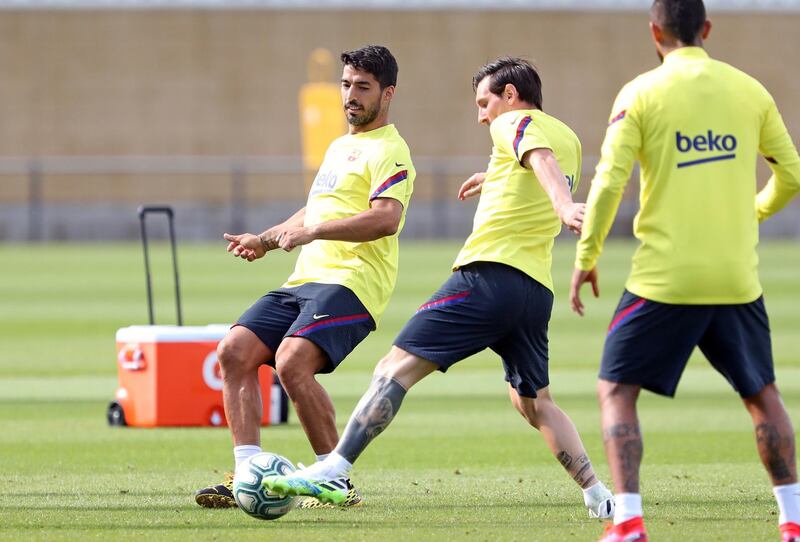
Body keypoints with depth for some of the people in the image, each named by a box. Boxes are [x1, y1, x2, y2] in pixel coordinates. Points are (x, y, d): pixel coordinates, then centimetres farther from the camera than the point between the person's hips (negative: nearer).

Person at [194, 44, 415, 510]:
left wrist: (312, 231, -25)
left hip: (350, 283, -9)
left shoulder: (388, 151, -5)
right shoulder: (339, 147, 26)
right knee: (235, 352, -7)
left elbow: (386, 218, -21)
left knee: (292, 362, -29)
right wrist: (265, 240, 26)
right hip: (306, 280, 9)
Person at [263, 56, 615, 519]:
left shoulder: (514, 123, 2)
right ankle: (599, 495, 12)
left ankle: (333, 472, -20)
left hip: (489, 273, -7)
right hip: (538, 288, 7)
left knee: (399, 366, -10)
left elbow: (543, 160, -20)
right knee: (534, 402, 22)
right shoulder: (569, 139, 23)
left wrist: (564, 206, -38)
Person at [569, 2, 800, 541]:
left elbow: (609, 183, -9)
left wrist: (586, 259, 2)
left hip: (666, 277, -3)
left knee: (617, 390, 7)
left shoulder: (641, 94, -4)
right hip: (737, 277, 3)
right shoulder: (748, 91, 6)